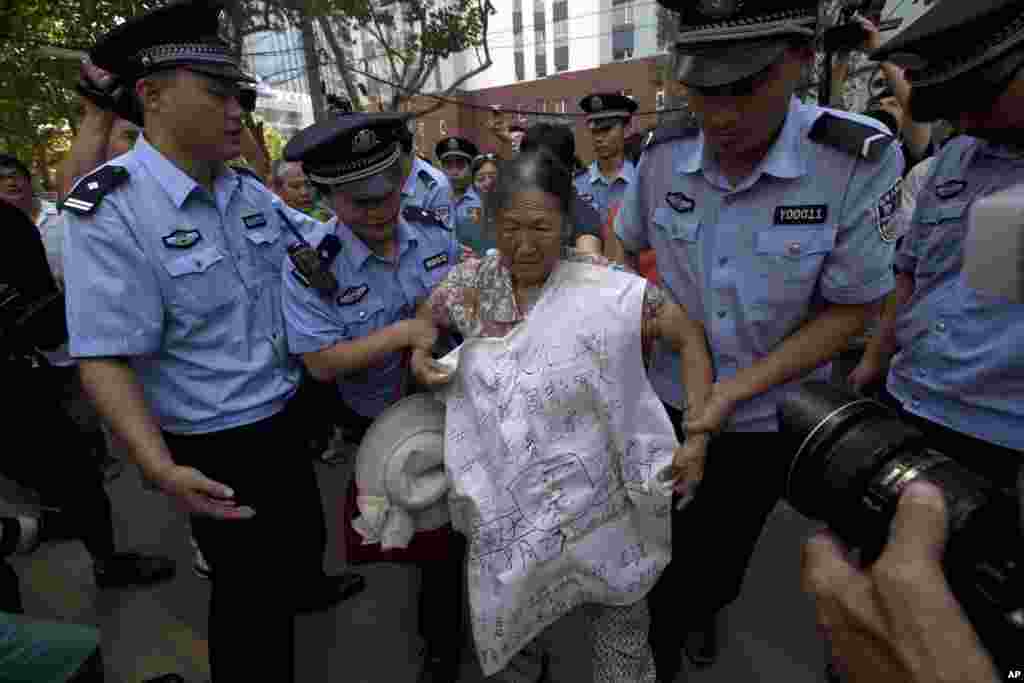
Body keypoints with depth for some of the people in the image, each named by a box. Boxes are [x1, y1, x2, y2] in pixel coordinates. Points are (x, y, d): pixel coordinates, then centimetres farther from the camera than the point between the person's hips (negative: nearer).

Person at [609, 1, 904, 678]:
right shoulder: (664, 155, -13)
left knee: (728, 548, 25)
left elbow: (849, 311, -16)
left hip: (768, 415, -1)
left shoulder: (862, 158, -22)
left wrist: (733, 391, -22)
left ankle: (704, 612, 62)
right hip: (669, 399, 2)